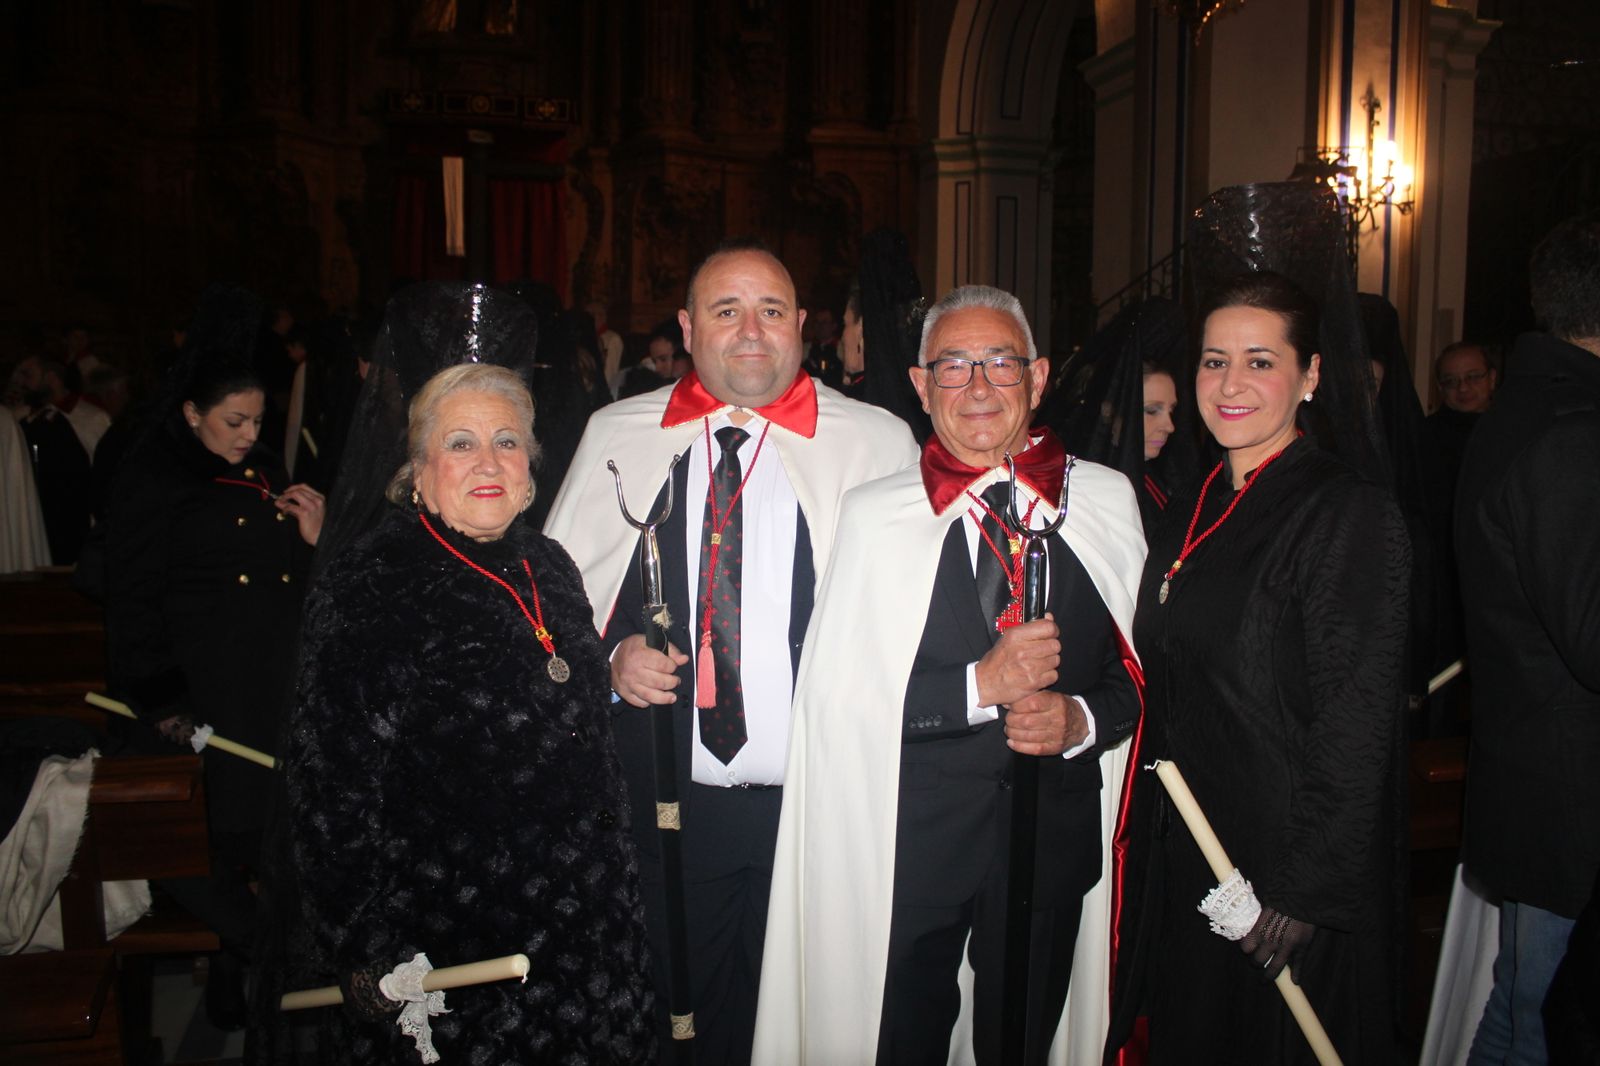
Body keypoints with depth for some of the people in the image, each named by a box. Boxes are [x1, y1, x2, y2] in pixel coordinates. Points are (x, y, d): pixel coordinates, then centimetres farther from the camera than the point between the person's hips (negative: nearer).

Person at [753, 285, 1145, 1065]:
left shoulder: (1106, 502, 1)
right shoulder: (875, 513, -5)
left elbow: (1145, 668, 5)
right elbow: (834, 697, -11)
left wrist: (1084, 718, -14)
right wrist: (978, 687, -19)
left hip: (1057, 828, 2)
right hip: (909, 837, -1)